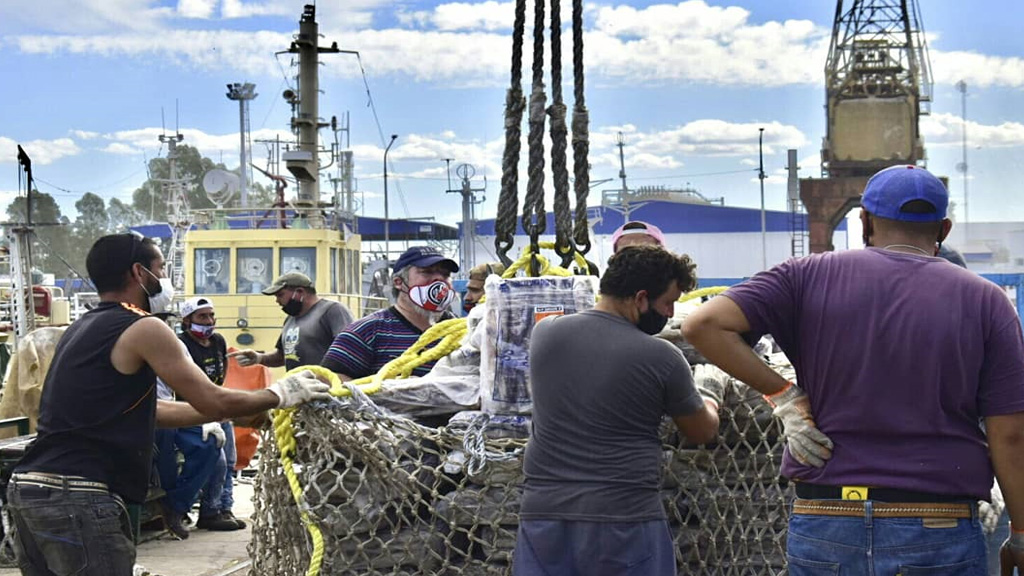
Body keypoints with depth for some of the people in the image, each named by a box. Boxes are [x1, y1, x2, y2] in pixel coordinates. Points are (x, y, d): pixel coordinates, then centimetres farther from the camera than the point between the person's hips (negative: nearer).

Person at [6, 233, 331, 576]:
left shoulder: (84, 328, 20)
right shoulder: (142, 328, -7)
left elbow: (147, 412, 25)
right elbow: (213, 402, -6)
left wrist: (235, 411, 27)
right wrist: (280, 395, 10)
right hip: (76, 498, -9)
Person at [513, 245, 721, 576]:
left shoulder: (544, 333, 3)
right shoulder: (660, 357, -9)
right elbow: (703, 433, 7)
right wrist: (710, 395, 29)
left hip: (542, 511, 4)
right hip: (625, 521, -4)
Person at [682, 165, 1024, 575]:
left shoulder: (810, 277, 2)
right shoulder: (986, 301, 1)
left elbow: (702, 325, -8)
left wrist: (782, 395, -3)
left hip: (823, 528, 1)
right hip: (941, 538, -1)